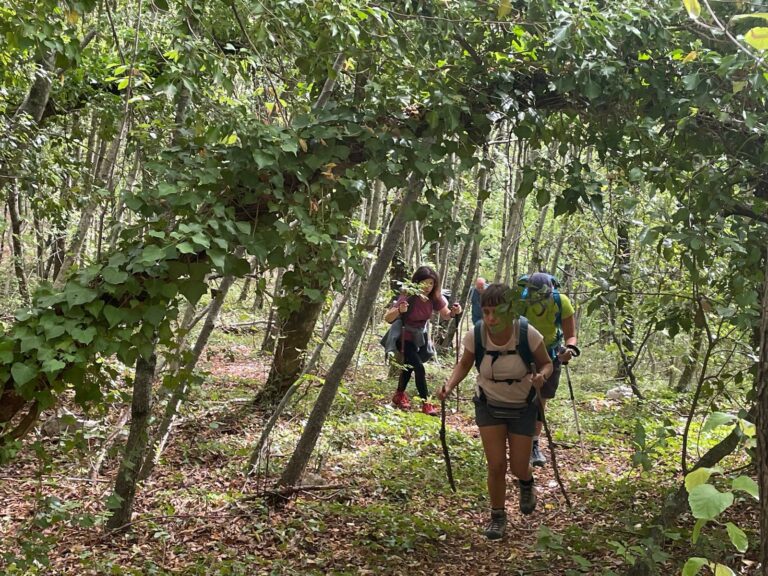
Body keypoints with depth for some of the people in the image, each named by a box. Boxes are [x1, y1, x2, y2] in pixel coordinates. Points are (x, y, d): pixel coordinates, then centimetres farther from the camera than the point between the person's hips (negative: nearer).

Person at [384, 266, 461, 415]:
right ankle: (426, 403, -4)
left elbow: (445, 315, -1)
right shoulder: (408, 298, -31)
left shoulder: (435, 298, -17)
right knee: (419, 367, -13)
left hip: (420, 335, 5)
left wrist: (454, 312, -23)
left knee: (409, 365, 19)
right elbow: (387, 318, -32)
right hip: (406, 337, -5)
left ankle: (399, 396, 39)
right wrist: (399, 310, -52)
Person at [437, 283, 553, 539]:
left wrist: (541, 376, -32)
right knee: (496, 465, -3)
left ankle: (526, 481, 45)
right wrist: (450, 385, -22)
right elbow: (464, 364, -3)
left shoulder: (528, 334, -27)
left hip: (523, 406, -1)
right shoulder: (475, 335, -22)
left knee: (518, 468, 6)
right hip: (489, 405, 1)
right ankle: (498, 517, 22)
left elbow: (546, 364, -9)